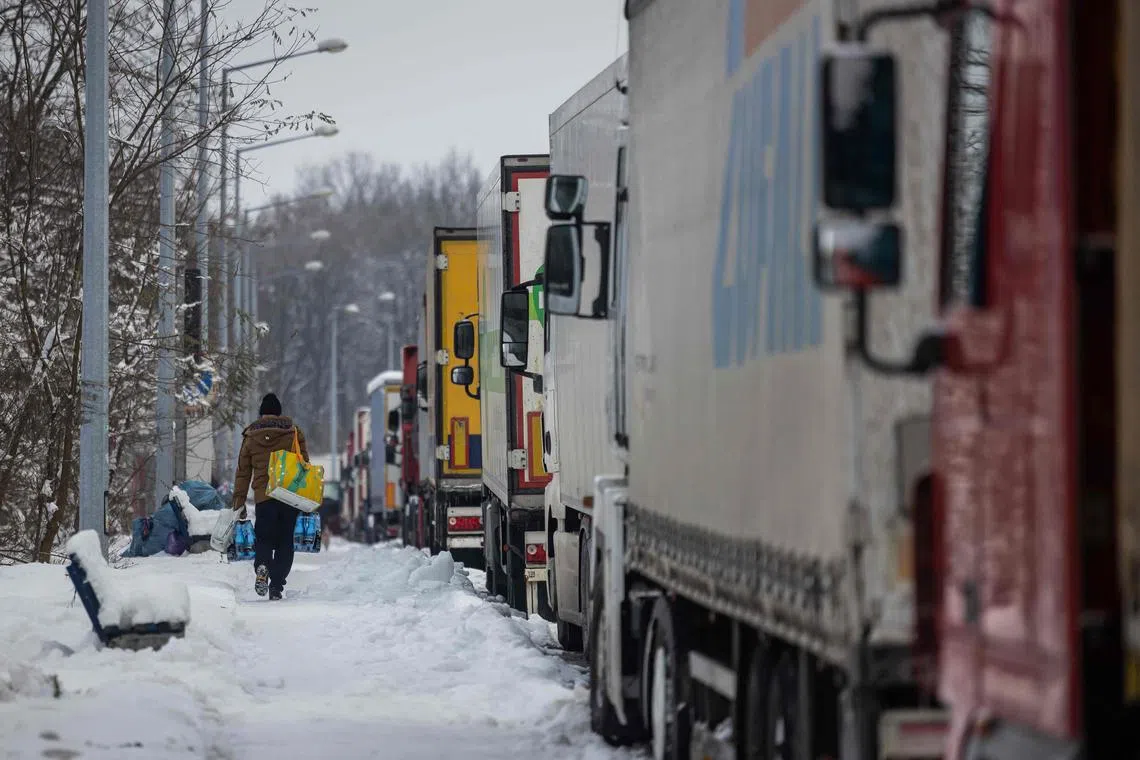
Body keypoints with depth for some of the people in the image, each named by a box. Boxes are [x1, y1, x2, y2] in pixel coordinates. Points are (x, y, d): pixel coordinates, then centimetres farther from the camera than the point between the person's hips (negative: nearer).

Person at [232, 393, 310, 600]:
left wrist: (239, 503, 13)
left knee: (264, 539, 10)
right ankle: (276, 587, 1)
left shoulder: (250, 437, 8)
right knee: (285, 542, 9)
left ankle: (262, 565, -22)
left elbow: (243, 472, 9)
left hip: (264, 497, 0)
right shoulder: (294, 433, 6)